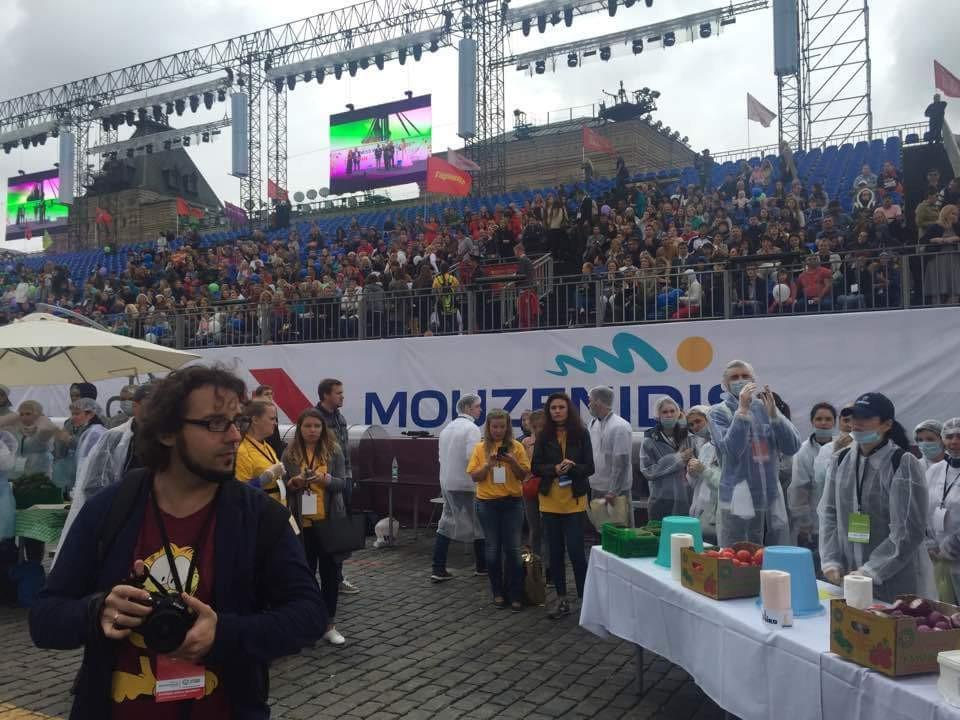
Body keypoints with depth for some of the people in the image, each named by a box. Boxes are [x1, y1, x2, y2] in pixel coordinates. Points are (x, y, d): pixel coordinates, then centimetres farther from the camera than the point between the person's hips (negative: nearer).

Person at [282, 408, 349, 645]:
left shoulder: (334, 451, 0)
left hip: (329, 520, 0)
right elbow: (282, 486, 6)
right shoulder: (290, 453, 1)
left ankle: (329, 624, 17)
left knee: (330, 571, 6)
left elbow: (342, 483, -3)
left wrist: (325, 479, -22)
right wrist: (293, 483, -15)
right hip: (301, 521, 0)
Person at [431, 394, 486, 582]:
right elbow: (472, 457, -23)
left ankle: (438, 570, 6)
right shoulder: (471, 428, -12)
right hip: (466, 484, -7)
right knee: (477, 525, 7)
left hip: (446, 483, 7)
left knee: (446, 525, 8)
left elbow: (442, 457, 14)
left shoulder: (447, 428, 13)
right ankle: (482, 566, 18)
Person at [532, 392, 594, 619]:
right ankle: (561, 598, 21)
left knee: (575, 550, -7)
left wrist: (572, 468, -22)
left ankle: (585, 597, 7)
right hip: (550, 500, 3)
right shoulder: (544, 437, 2)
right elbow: (535, 467, 1)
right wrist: (555, 469, -18)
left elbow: (589, 467, -2)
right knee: (555, 551, 9)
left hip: (574, 500, -2)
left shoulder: (581, 434, -3)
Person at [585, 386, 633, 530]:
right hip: (596, 489, 8)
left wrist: (613, 492, -17)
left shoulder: (620, 427, -14)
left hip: (615, 492, -8)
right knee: (600, 531, 14)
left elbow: (622, 462, -17)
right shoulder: (593, 424, 9)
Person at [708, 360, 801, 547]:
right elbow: (731, 449, -17)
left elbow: (792, 446, -1)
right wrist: (743, 410, -20)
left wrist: (773, 413, -13)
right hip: (738, 502, -4)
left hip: (773, 498, 4)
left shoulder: (766, 406, 8)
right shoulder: (718, 412, -1)